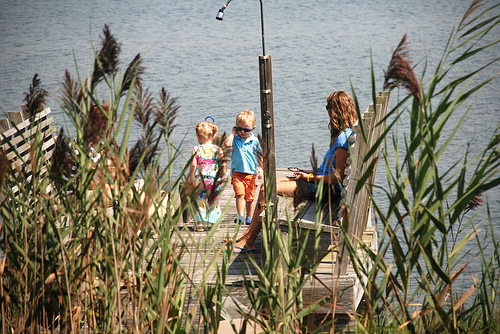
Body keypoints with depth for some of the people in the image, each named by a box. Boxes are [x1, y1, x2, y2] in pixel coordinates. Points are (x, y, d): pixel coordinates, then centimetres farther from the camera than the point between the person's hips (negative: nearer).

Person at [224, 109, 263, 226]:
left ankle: (249, 217, 19)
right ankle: (240, 215, -16)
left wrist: (260, 168, 4)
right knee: (239, 193, -17)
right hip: (237, 172, -1)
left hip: (251, 172, 1)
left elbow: (259, 156, 12)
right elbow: (227, 143, -20)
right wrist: (233, 133, -8)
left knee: (250, 196, 6)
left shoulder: (254, 141, 3)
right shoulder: (235, 139, 1)